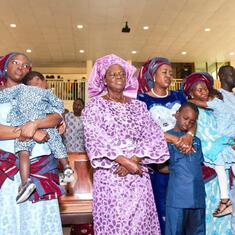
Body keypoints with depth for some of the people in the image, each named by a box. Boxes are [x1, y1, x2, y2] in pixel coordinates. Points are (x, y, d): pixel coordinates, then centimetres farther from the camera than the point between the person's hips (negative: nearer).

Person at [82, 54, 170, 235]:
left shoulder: (139, 106, 11)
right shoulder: (95, 106, 2)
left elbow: (153, 137, 2)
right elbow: (96, 140, -10)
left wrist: (134, 159, -13)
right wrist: (124, 160, -18)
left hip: (139, 175, 3)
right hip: (109, 175, -3)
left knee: (141, 220, 5)